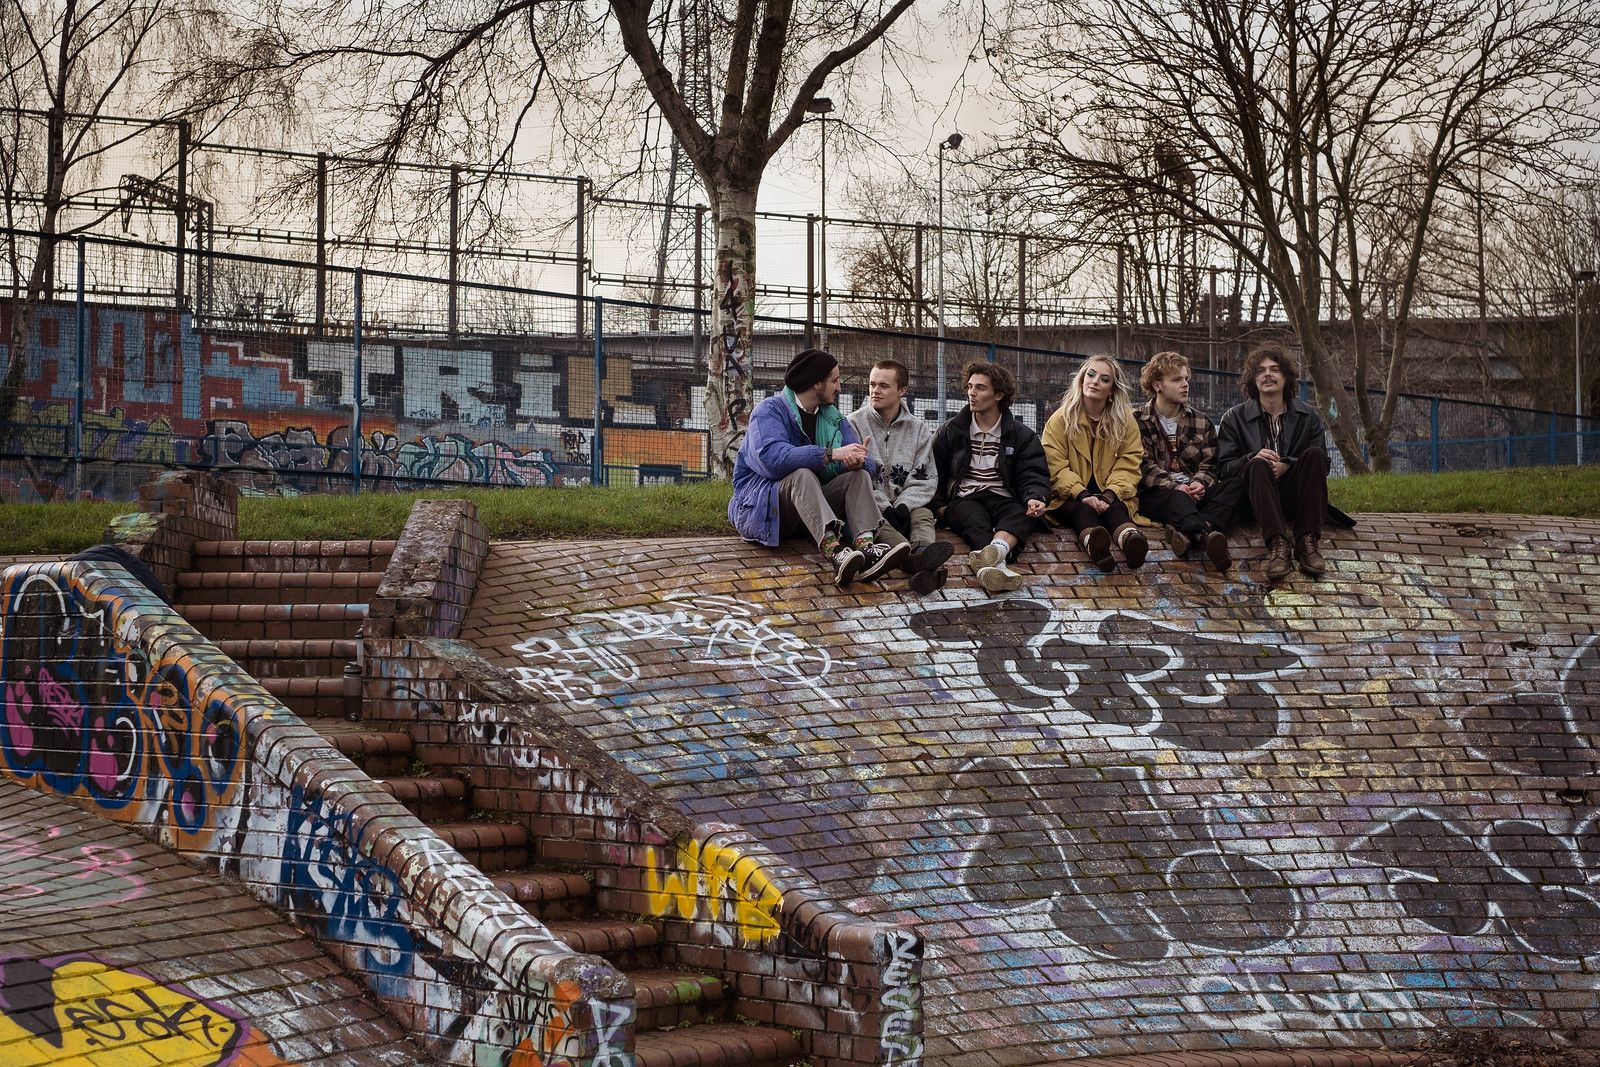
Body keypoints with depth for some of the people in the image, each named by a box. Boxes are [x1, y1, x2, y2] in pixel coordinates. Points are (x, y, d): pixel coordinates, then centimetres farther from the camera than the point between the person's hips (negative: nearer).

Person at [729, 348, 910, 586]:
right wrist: (831, 454, -32)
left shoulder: (832, 417, 14)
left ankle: (865, 546, -43)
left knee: (859, 475, -14)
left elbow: (867, 463, 3)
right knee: (802, 474, -33)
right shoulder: (769, 411, -7)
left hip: (814, 505, 6)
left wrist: (857, 461, -24)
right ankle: (832, 550, -58)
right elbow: (772, 457, -28)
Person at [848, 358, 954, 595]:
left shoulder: (919, 428, 12)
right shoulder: (855, 423, 4)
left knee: (923, 514, -29)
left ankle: (922, 554, -66)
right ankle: (918, 560, -67)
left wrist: (902, 507, -15)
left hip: (905, 505, 3)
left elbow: (925, 479, 6)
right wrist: (884, 508, -19)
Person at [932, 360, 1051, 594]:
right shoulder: (951, 430, 15)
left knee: (1024, 515, -36)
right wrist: (940, 504, 1)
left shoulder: (1021, 435, 13)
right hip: (964, 499, -1)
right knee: (975, 522, -38)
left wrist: (1034, 498, -18)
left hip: (1003, 500, 1)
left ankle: (995, 550, -69)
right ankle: (997, 565, -70)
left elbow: (1033, 475, 5)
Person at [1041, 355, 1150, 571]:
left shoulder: (1125, 421, 9)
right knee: (1084, 510, -35)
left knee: (1114, 510, -33)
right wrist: (1082, 495, -21)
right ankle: (1093, 543, -71)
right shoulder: (1060, 419, 4)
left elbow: (1128, 465, -1)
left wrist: (1109, 495, -20)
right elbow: (1056, 467, -6)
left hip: (1113, 497, 1)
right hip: (1070, 498, -1)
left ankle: (1129, 539, -69)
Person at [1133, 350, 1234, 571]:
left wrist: (1199, 483, -12)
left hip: (1193, 491, 4)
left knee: (1236, 485, -27)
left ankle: (1188, 533, -56)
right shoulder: (1137, 420, 7)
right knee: (1178, 499, -39)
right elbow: (1144, 466, -4)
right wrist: (1175, 487, -20)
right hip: (1156, 494, -3)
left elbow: (1209, 464, 12)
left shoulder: (1201, 421, 21)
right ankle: (1207, 536, -72)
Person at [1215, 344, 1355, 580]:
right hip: (1255, 501, -1)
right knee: (1258, 465, -31)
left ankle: (1306, 541, -37)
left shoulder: (1308, 416, 14)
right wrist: (1251, 459, -18)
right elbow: (1223, 466, 3)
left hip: (1295, 497, 1)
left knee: (1313, 454, -25)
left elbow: (1323, 464, 4)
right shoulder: (1234, 418, 11)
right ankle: (1277, 544, -49)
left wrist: (1288, 465, -15)